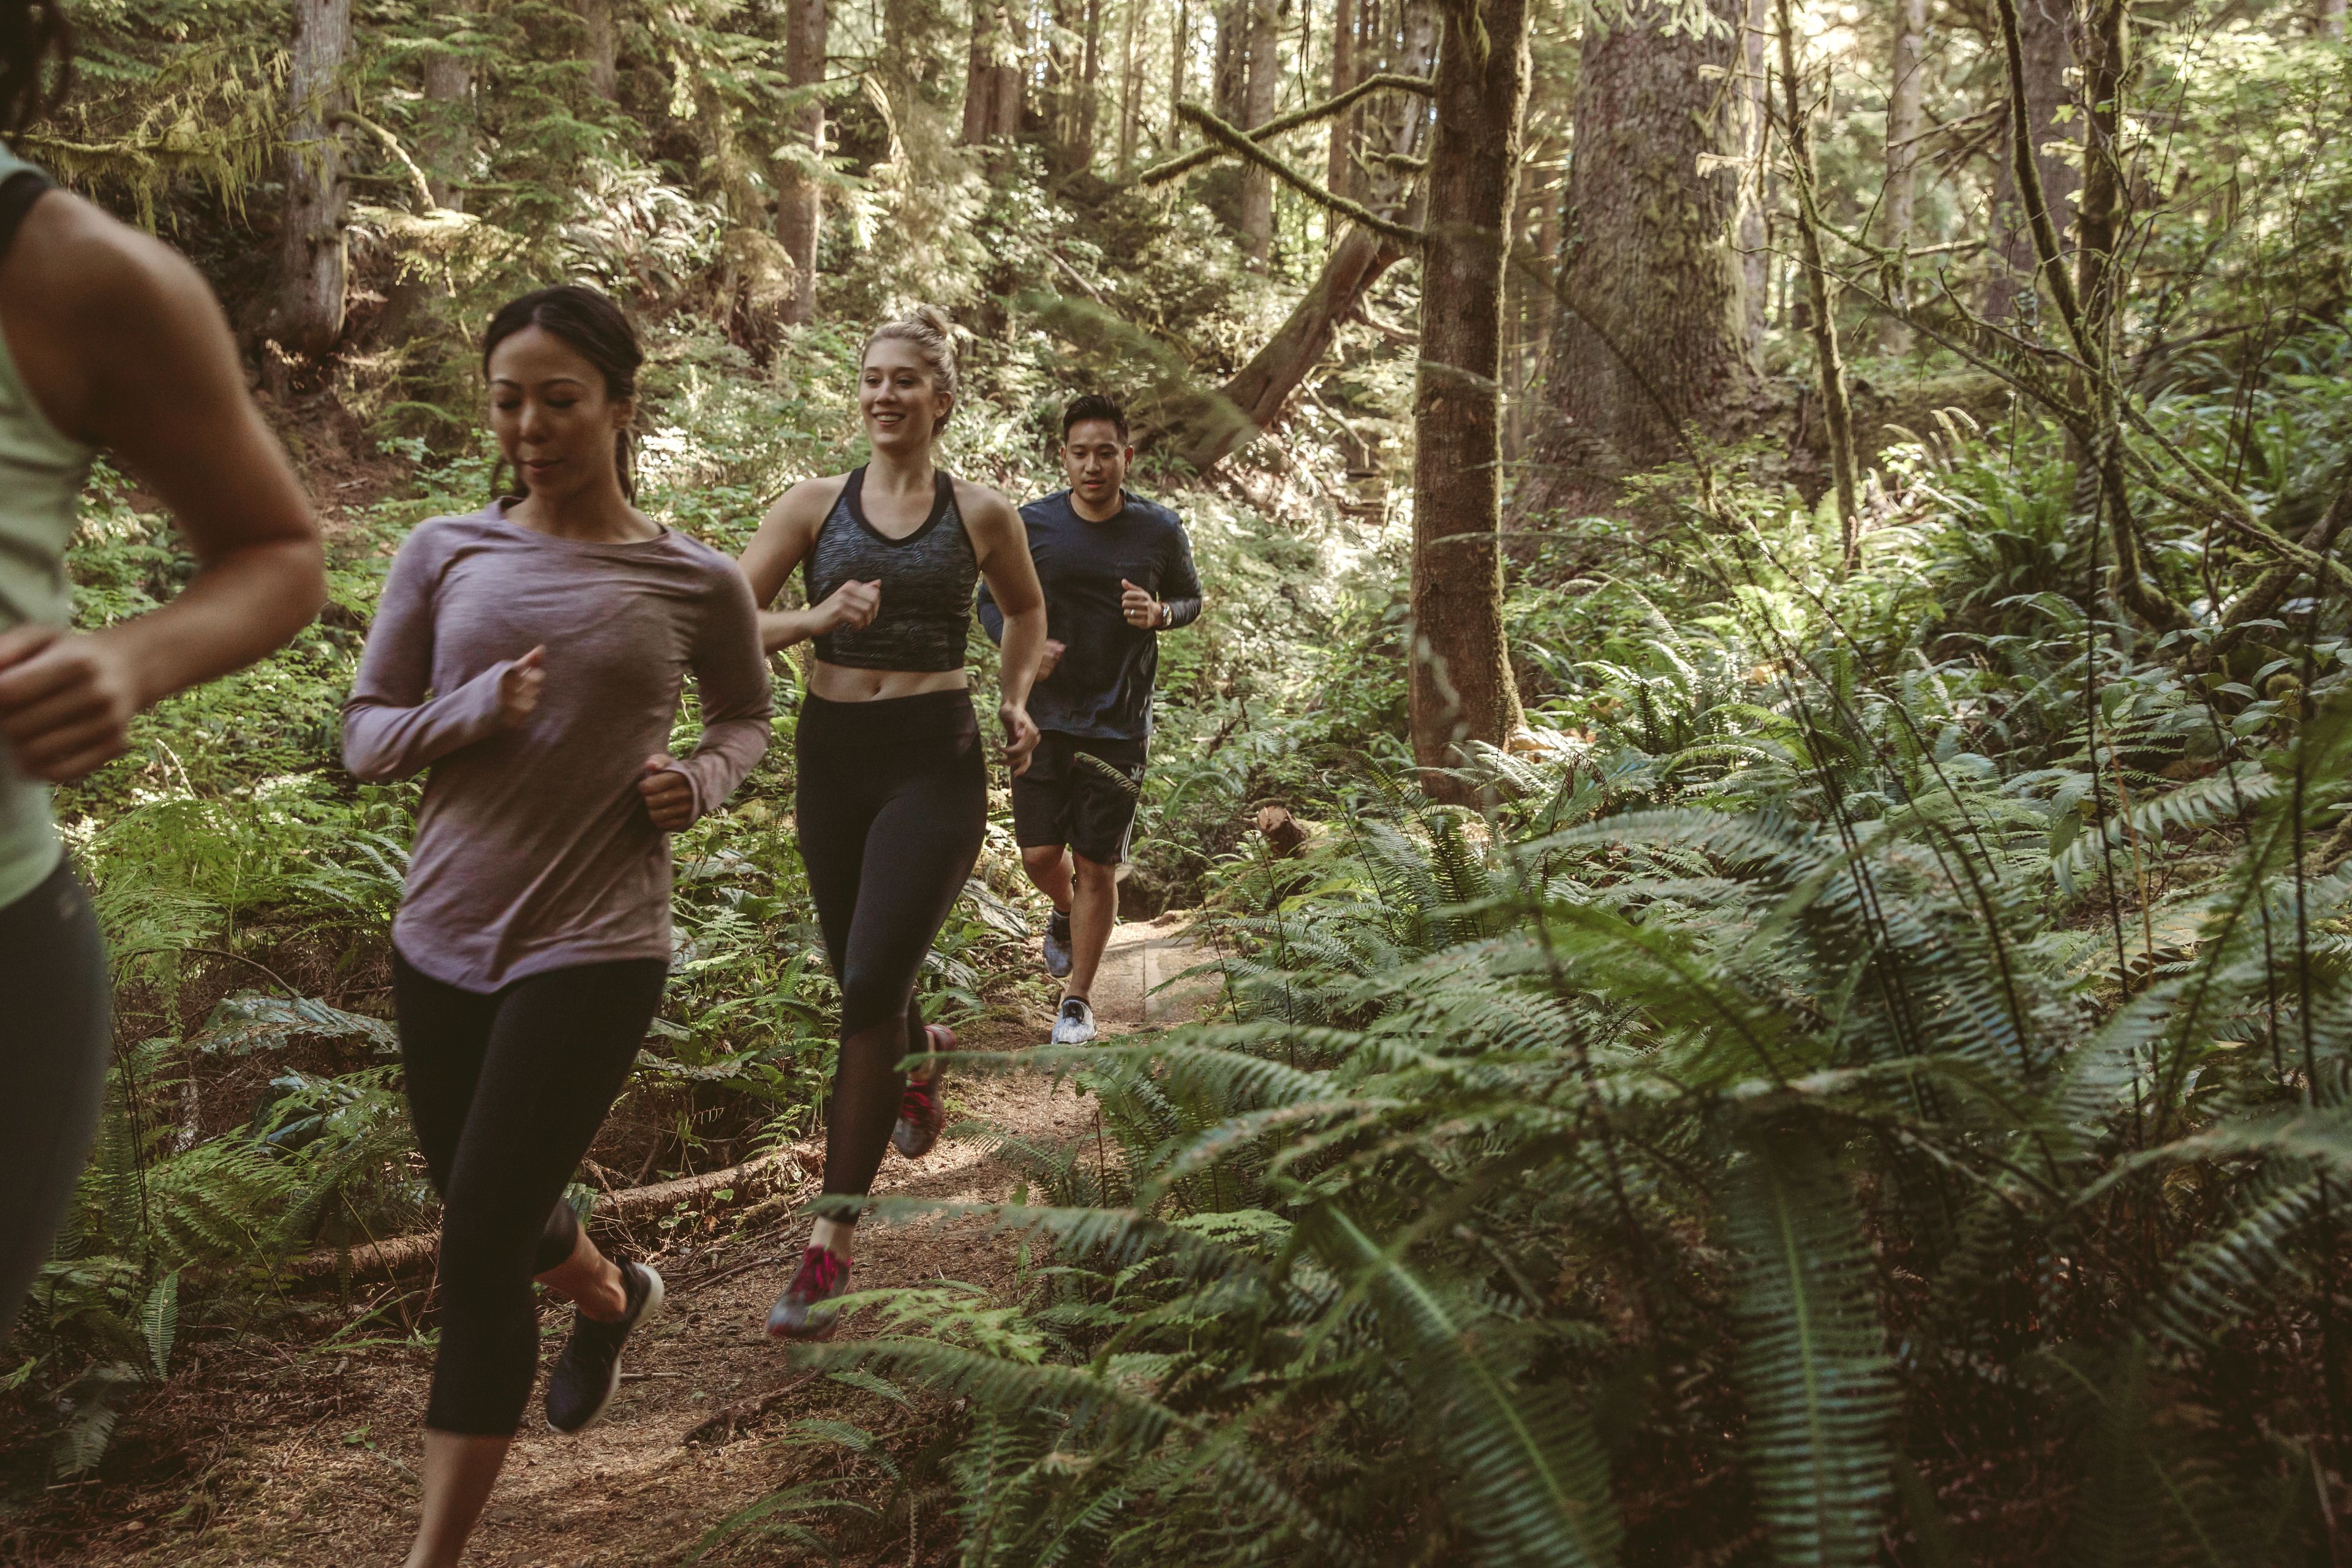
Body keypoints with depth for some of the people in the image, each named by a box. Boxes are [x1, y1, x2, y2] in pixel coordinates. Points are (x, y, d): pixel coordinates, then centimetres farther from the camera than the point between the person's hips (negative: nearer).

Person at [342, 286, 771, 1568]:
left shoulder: (696, 583, -2)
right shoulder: (445, 553, 0)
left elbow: (746, 716, 15)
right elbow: (364, 735, 3)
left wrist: (703, 780, -6)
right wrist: (476, 710, -17)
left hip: (594, 948, -4)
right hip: (441, 936, 4)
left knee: (480, 1247, -6)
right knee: (491, 1214, 20)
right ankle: (611, 1296, 54)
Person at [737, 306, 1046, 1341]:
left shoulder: (980, 514, 2)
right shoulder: (815, 505, 3)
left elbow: (1027, 611, 21)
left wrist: (1015, 699, 5)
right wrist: (815, 618, -20)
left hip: (936, 762, -3)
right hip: (833, 755, 3)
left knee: (871, 986, -13)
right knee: (862, 976, 17)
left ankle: (831, 1242, -8)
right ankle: (924, 1056, 56)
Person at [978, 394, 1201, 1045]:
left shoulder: (1160, 531, -3)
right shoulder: (1032, 525, -3)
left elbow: (1190, 599, 13)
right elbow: (991, 601, 8)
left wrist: (1159, 614, -11)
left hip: (1119, 724, -1)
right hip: (1045, 715, 1)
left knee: (1097, 867, 1)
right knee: (1040, 854, -1)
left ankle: (1078, 999, 18)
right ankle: (1064, 914, 37)